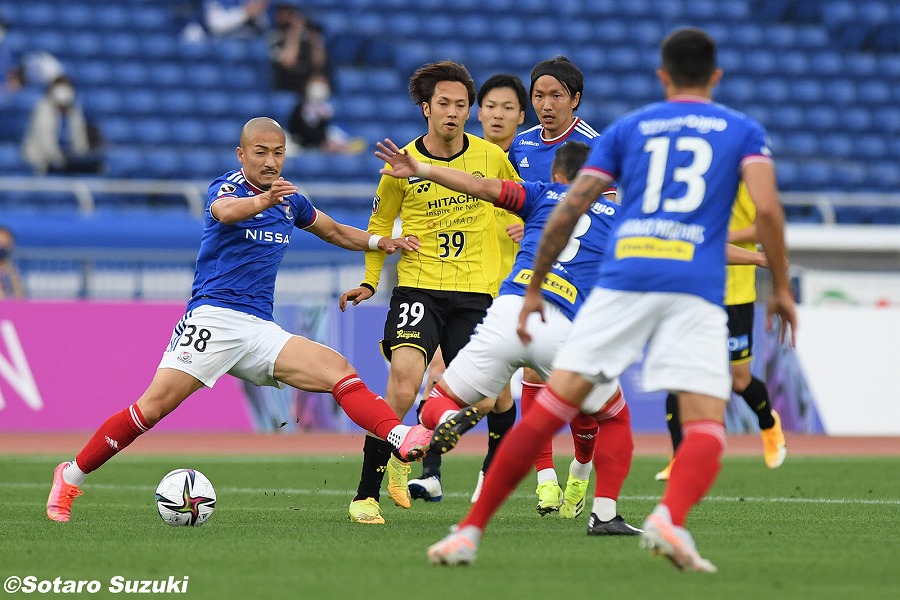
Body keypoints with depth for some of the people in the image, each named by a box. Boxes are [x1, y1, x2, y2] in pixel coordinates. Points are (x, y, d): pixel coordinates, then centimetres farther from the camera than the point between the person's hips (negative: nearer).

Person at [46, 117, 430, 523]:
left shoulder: (289, 200, 16)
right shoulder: (227, 187, -4)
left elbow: (334, 232, 34)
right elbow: (225, 211, -30)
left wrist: (381, 242, 18)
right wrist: (265, 200, -51)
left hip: (260, 330, 6)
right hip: (213, 317, -6)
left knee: (337, 369, -15)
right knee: (155, 405, -16)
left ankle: (400, 438, -27)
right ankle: (71, 477, -6)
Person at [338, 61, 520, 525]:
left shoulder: (491, 156, 3)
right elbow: (379, 225, 12)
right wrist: (369, 282, 1)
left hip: (476, 292, 3)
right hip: (419, 288, -3)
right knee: (403, 381, -22)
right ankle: (365, 494, -16)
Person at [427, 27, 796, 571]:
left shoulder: (627, 128, 20)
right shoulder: (743, 131, 17)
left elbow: (568, 213, 13)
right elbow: (767, 207, -1)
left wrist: (534, 289, 22)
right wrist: (782, 288, 8)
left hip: (623, 277, 1)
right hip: (696, 289, -1)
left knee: (551, 408, 2)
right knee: (706, 428, -2)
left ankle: (470, 531, 0)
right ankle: (670, 518, -33)